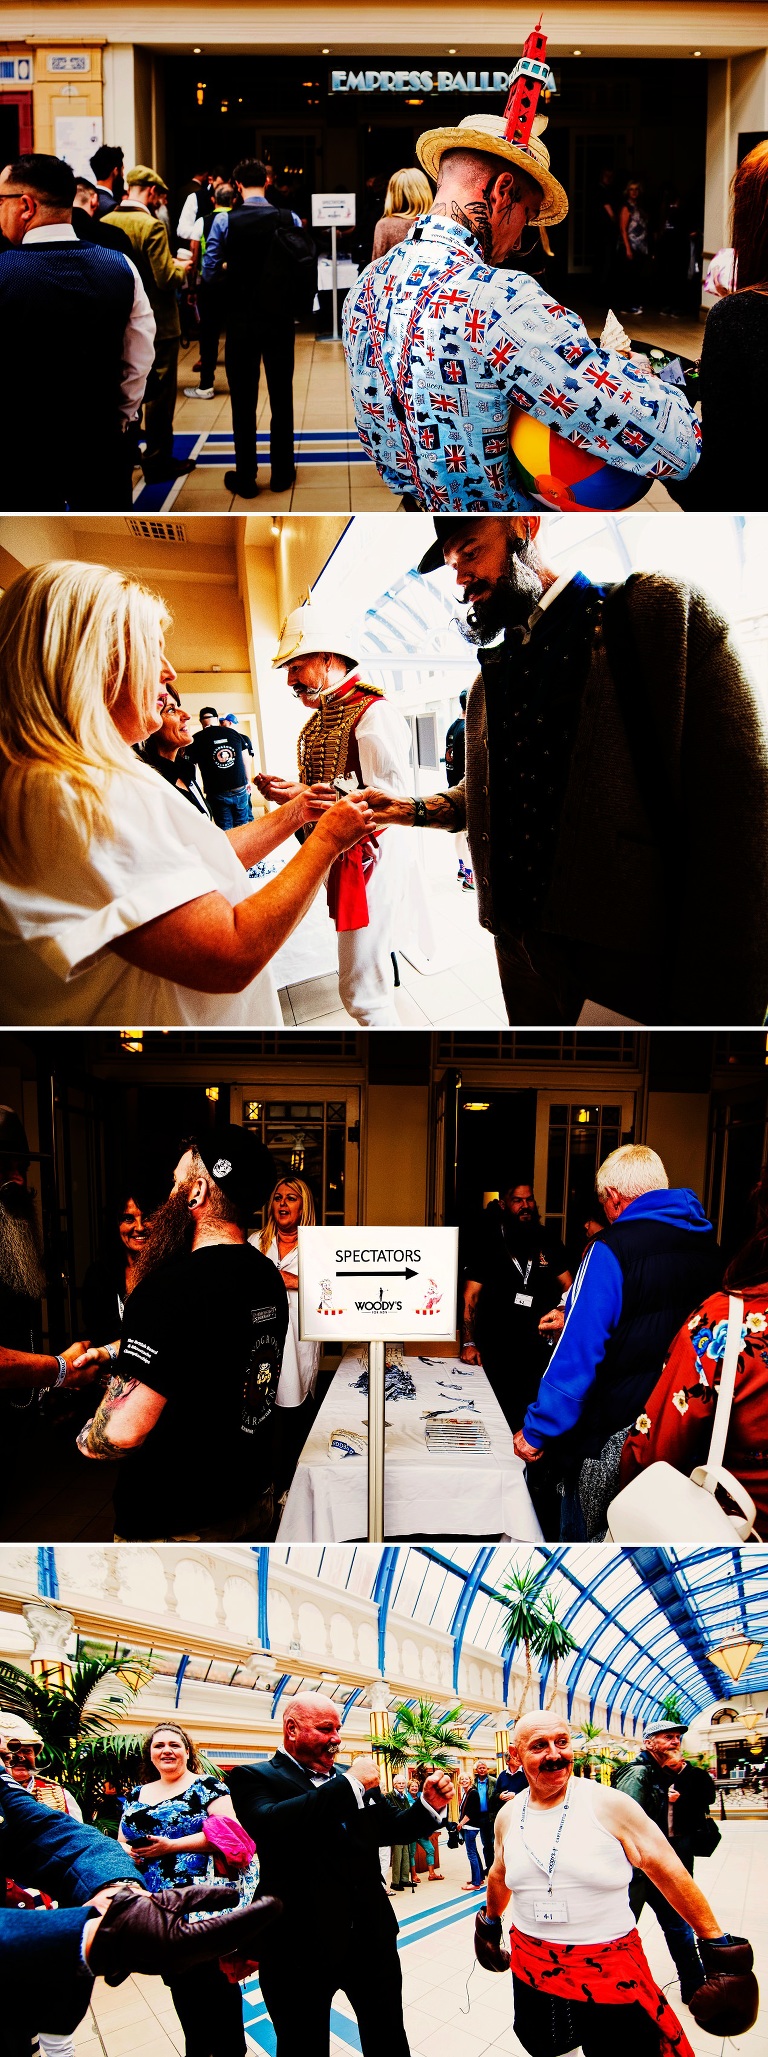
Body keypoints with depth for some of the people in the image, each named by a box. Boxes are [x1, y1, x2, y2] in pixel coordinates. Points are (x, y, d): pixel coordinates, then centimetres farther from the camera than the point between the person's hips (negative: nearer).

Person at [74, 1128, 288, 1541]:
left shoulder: (169, 1289, -27)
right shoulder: (268, 1278, 1)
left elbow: (124, 1429, -31)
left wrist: (87, 1439, -9)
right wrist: (118, 1353, 24)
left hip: (180, 1523, -8)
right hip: (255, 1502, 8)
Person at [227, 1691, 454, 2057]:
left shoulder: (356, 1779, 10)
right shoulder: (253, 1779, -9)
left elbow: (388, 1830, 18)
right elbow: (270, 1825, -29)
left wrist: (429, 1805, -3)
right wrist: (350, 1783, -24)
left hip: (372, 1939, 5)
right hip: (301, 1946, -5)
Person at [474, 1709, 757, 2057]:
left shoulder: (610, 1805, -12)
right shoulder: (508, 1816, 1)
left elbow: (668, 1872, -7)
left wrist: (717, 1943, -6)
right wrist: (490, 1923, 32)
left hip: (612, 1973, -4)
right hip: (531, 1969, 4)